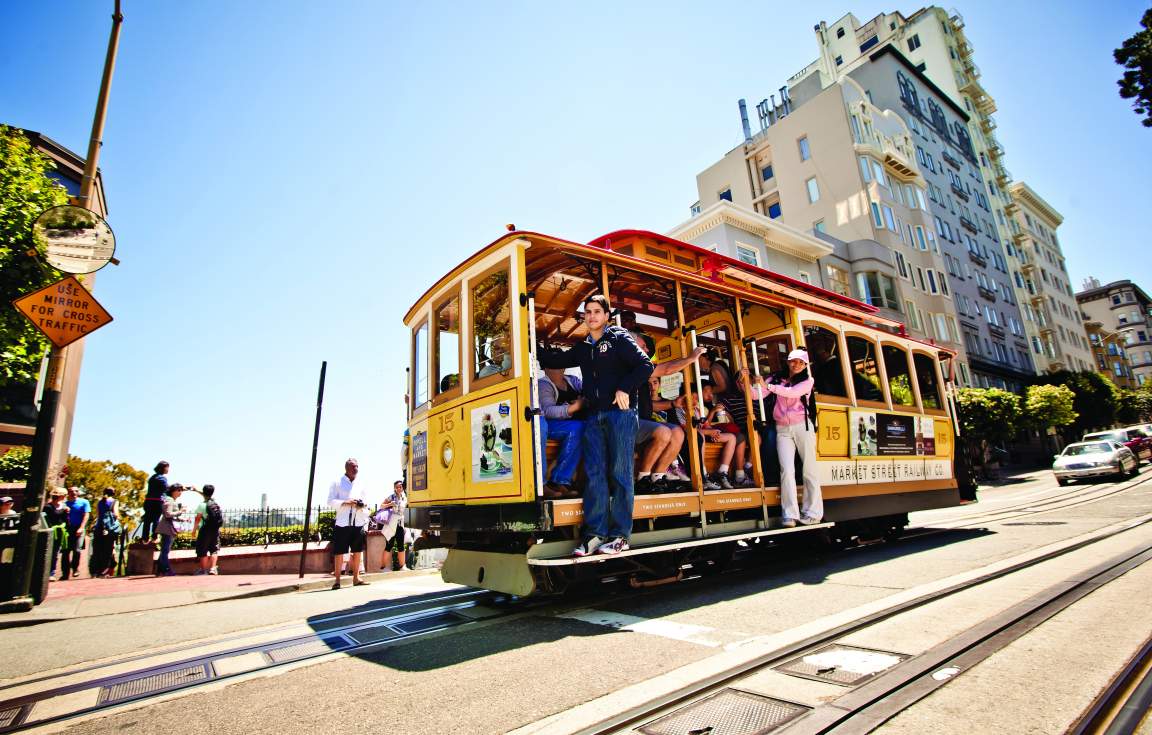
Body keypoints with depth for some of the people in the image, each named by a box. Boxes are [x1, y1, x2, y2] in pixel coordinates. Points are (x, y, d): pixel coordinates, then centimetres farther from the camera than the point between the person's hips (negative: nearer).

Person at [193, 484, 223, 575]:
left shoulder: (202, 505, -11)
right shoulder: (216, 502, 4)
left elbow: (198, 518, -10)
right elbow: (209, 496, 25)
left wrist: (194, 529, 4)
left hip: (205, 530, -4)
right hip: (215, 530, 4)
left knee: (202, 551, 7)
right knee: (214, 549, 12)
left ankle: (204, 570, 11)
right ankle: (213, 568, 2)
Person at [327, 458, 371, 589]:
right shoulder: (337, 483, 4)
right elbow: (330, 502, -4)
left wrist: (366, 525, 5)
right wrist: (345, 502, -18)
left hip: (358, 524, 4)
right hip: (342, 524, -4)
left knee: (357, 551, 7)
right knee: (339, 552, -2)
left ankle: (356, 578, 16)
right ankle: (337, 580, 8)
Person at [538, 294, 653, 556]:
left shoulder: (619, 338, 3)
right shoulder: (582, 348, 20)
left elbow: (645, 365, -4)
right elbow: (556, 361, 27)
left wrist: (625, 388, -13)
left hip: (620, 413, -5)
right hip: (594, 416, 5)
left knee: (619, 473, -3)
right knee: (594, 474, 1)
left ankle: (619, 535, 2)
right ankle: (594, 533, 5)